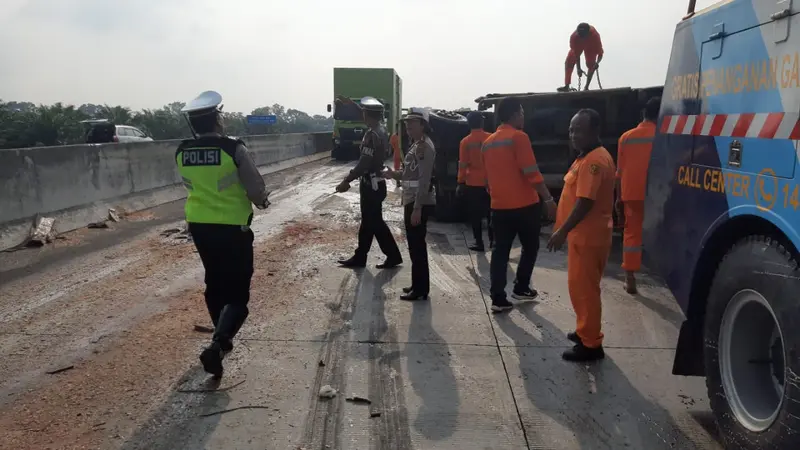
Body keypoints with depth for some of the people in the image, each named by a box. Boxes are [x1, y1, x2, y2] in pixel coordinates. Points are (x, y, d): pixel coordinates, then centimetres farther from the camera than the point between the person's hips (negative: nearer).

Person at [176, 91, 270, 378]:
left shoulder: (181, 152, -2)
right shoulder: (233, 149, -17)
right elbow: (256, 189, -13)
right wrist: (262, 200, 9)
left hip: (199, 226, 6)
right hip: (233, 228, -5)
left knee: (215, 283, 23)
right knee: (237, 292, 3)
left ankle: (223, 338, 38)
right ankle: (217, 345, -15)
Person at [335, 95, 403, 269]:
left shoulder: (372, 135, -20)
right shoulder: (380, 130, 8)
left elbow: (364, 163, -24)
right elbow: (368, 114, 29)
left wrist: (346, 181, -20)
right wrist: (350, 102, 37)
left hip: (371, 185, -9)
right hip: (374, 183, 9)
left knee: (374, 223, -1)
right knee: (368, 222, 12)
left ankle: (393, 256, 6)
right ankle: (359, 257, 18)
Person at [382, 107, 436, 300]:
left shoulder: (425, 146, -15)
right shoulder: (415, 145, 16)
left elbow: (424, 179, -22)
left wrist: (417, 208, -25)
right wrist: (395, 174, 6)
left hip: (419, 203, -10)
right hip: (411, 201, 10)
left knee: (417, 246, -5)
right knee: (415, 246, 15)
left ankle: (421, 290, 2)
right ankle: (417, 285, 25)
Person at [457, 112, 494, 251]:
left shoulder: (465, 142, -7)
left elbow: (463, 165, -6)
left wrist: (461, 183, 0)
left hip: (473, 183, -2)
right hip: (490, 182, 2)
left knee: (475, 214, 6)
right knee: (491, 213, 15)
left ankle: (479, 243, 7)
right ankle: (493, 240, 14)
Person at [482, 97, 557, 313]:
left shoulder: (488, 142, 11)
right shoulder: (519, 137, -11)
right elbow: (532, 173, -17)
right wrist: (548, 199, -13)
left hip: (499, 206, 6)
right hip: (524, 205, -6)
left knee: (500, 251, 6)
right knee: (530, 247, 14)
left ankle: (498, 298, 2)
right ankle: (521, 288, 21)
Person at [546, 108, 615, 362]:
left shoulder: (595, 160, -20)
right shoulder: (587, 157, 14)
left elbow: (585, 201, -25)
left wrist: (563, 231, -23)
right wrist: (565, 229, 21)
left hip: (589, 236, -10)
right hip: (582, 234, 10)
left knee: (584, 289, -4)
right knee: (579, 287, 19)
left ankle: (591, 344, 4)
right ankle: (585, 331, 32)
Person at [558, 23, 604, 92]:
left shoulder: (595, 36, -43)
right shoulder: (574, 37, -40)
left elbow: (600, 53, -34)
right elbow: (576, 54, -31)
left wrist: (597, 62, -53)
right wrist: (578, 68, -36)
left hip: (591, 47, -1)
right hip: (578, 45, 1)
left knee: (591, 65, -12)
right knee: (569, 62, -10)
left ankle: (586, 87, -2)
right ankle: (567, 86, -10)